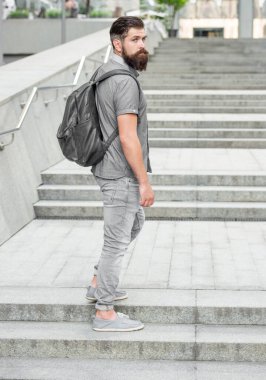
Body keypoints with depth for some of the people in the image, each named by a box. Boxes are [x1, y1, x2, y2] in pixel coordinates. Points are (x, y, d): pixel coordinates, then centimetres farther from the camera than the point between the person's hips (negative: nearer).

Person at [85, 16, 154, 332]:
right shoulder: (125, 81, -21)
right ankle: (105, 314, 10)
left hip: (109, 168, 10)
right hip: (121, 175, -10)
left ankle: (98, 284, 33)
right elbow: (128, 137, -25)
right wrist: (145, 182, -19)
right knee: (117, 242, -1)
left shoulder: (104, 72, 10)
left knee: (134, 224, 26)